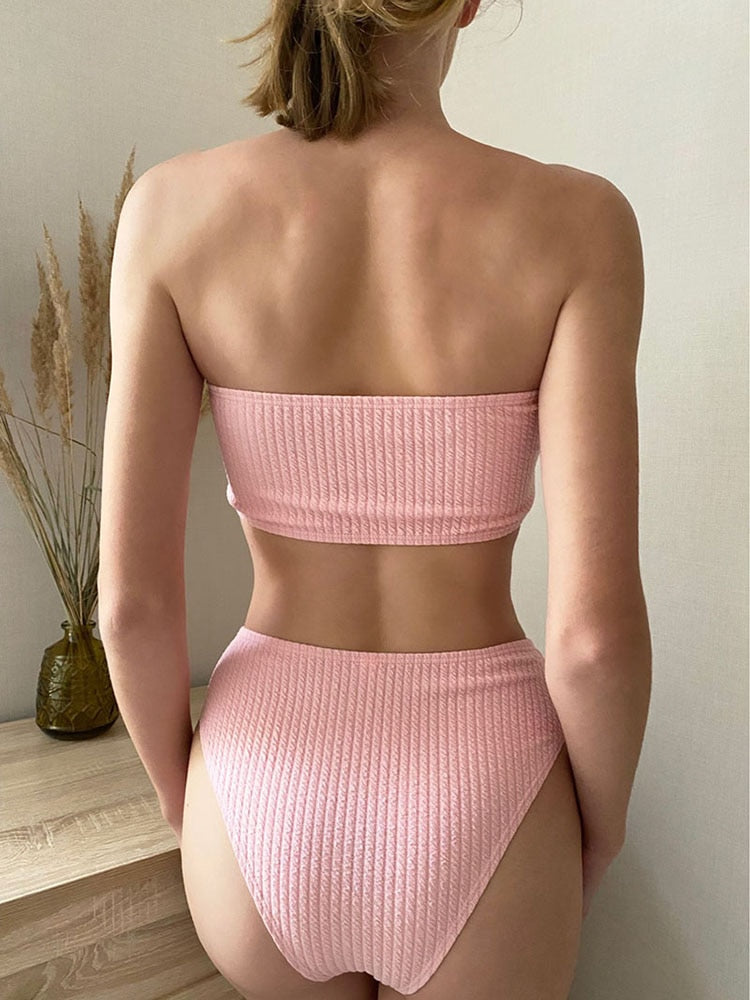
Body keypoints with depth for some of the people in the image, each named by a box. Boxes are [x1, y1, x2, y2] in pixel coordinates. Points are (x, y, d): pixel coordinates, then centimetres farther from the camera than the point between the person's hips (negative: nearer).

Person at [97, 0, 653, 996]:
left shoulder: (175, 206, -9)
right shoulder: (573, 220, -13)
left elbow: (132, 598, -11)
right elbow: (594, 628, -18)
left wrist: (182, 797, 9)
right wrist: (602, 829, 4)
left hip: (266, 789, 2)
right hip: (476, 801, -1)